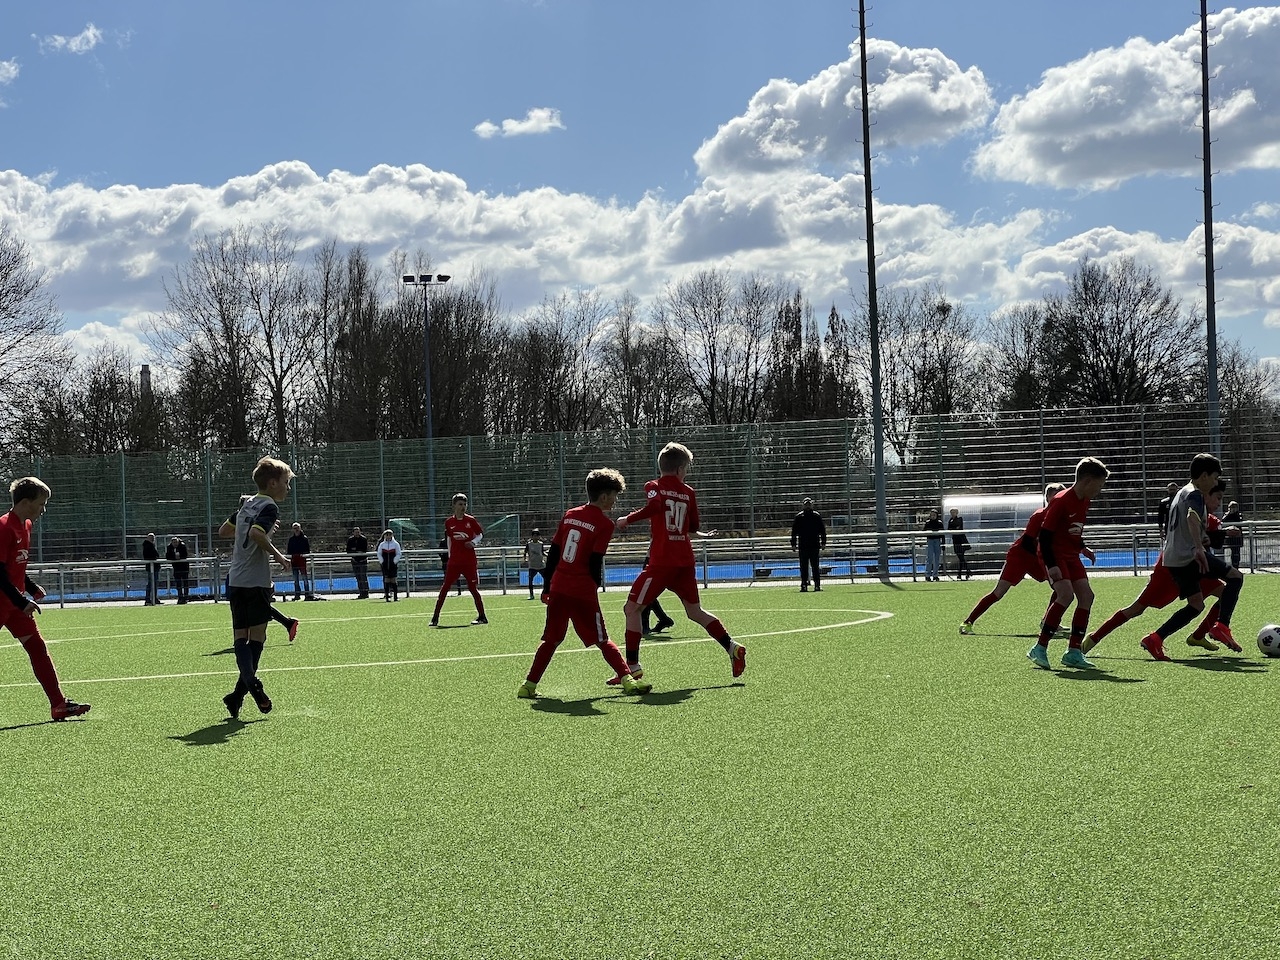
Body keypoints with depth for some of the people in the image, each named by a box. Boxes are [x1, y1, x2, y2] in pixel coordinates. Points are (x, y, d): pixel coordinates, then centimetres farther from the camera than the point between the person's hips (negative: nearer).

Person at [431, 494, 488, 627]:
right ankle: (435, 618, 1)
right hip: (454, 561, 2)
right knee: (444, 587, -2)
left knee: (473, 588, -1)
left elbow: (480, 534, 8)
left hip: (469, 561, -2)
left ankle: (482, 617, 10)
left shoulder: (471, 520, -1)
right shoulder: (449, 522, 4)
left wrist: (474, 542, -11)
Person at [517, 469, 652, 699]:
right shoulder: (604, 524, -6)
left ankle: (529, 685, 11)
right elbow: (596, 563, -9)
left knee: (551, 639, 14)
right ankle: (626, 678, -8)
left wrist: (547, 586, 17)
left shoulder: (569, 515, 12)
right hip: (583, 591, -5)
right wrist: (593, 588, 7)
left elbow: (553, 553, 12)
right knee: (602, 641, 1)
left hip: (558, 587, 5)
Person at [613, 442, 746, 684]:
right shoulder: (688, 493, 12)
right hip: (685, 561, 5)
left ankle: (633, 667, -2)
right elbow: (692, 530, 15)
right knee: (695, 611, 19)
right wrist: (704, 535, 37)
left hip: (662, 562, -5)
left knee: (631, 608, 2)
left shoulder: (654, 487, 0)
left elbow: (654, 506, -22)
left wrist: (627, 519, -12)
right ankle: (732, 648, 12)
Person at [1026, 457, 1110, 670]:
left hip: (1071, 556, 9)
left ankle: (1073, 652, 2)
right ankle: (1039, 649, -19)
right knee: (1066, 594, -25)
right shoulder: (1061, 501, -20)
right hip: (1055, 555, -9)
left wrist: (1083, 548, 13)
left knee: (1086, 595, -3)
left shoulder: (1085, 502, 7)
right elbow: (1045, 534, -21)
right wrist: (1051, 565, -26)